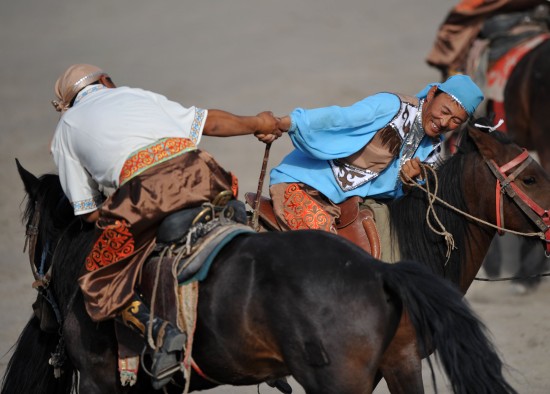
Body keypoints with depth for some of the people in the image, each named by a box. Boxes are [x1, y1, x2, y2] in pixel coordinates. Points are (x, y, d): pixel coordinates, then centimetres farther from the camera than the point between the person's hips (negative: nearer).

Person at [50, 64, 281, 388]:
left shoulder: (66, 130, 26)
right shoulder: (136, 95, 32)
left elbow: (89, 212, 21)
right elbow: (210, 122, 36)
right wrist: (257, 124, 53)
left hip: (145, 191, -3)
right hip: (198, 171, 3)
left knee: (102, 284, 9)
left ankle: (162, 333, -17)